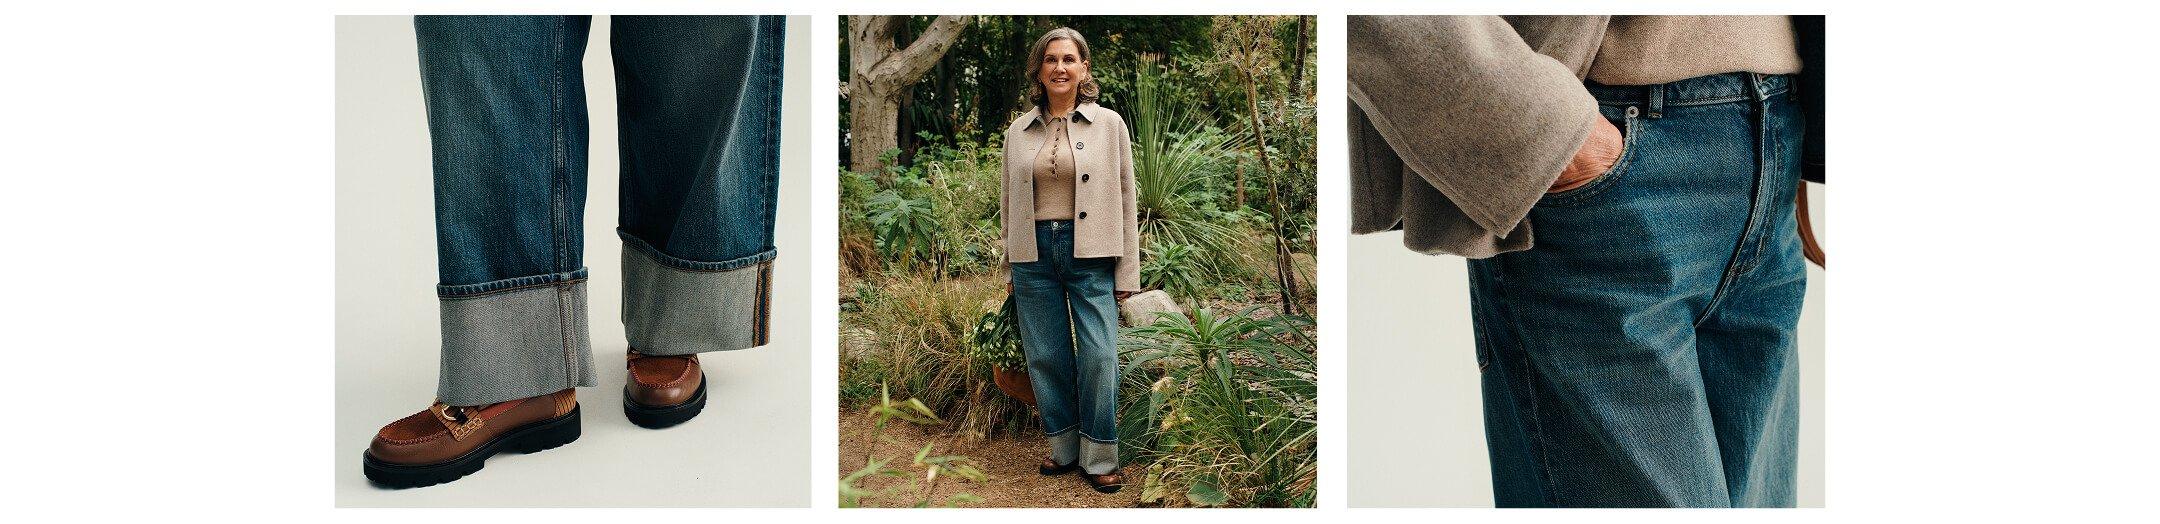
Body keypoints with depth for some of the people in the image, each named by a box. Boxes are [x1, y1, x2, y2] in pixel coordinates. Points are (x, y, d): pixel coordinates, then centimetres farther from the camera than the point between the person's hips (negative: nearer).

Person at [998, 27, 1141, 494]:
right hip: (1034, 253, 3)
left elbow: (1127, 199, 3)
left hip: (1090, 253, -2)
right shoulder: (1018, 132, 10)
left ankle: (1098, 459, 10)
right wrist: (1010, 267, 13)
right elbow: (1009, 202, 16)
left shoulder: (1109, 124, 3)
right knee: (1046, 356, 7)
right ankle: (1065, 450, 22)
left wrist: (1127, 272, -1)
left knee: (1099, 356, -5)